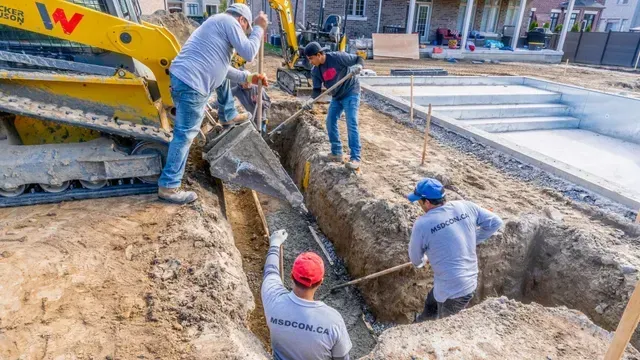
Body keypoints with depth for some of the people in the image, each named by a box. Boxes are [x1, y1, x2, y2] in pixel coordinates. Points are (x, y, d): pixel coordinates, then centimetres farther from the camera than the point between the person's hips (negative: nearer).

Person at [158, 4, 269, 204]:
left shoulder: (218, 22, 28)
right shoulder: (229, 21, -1)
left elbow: (222, 68, 30)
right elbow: (248, 53, -9)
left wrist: (248, 78, 29)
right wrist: (259, 28, 4)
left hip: (185, 77, 10)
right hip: (191, 84, -10)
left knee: (224, 77, 31)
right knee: (185, 135, -6)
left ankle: (228, 115, 42)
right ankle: (168, 187, 0)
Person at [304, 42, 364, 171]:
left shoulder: (337, 57, -22)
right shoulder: (315, 71, -5)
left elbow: (359, 59, -15)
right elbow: (317, 89, -4)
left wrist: (358, 66, -38)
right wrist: (311, 100, -24)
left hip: (351, 93, -7)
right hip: (336, 97, 7)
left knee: (351, 124, -14)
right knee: (330, 123, 4)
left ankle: (355, 158, -13)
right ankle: (337, 153, 18)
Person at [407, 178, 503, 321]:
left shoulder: (422, 224, -20)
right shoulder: (466, 207, -7)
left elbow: (415, 259, -4)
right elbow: (495, 222, 6)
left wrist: (423, 260, 20)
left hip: (452, 290, -7)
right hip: (469, 281, 7)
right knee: (430, 305, 29)